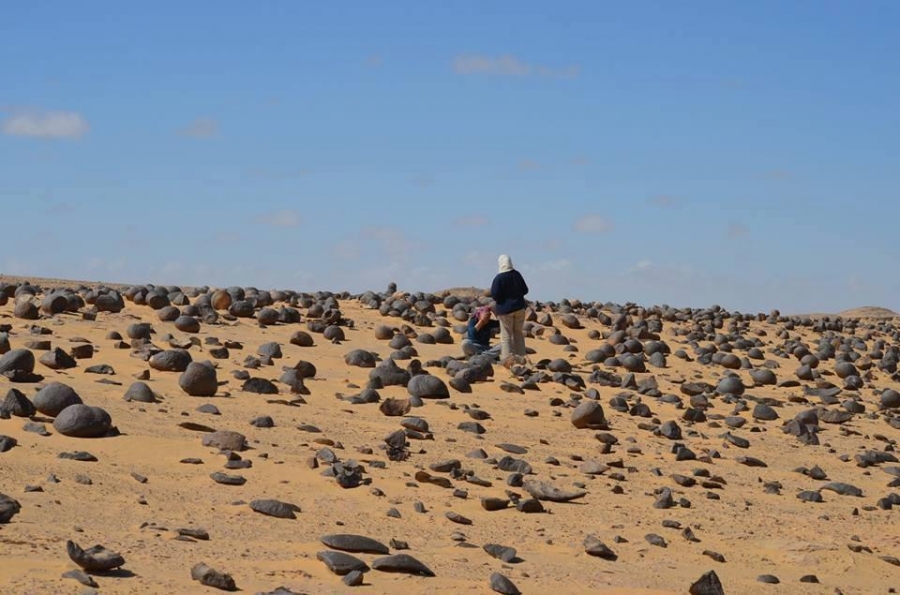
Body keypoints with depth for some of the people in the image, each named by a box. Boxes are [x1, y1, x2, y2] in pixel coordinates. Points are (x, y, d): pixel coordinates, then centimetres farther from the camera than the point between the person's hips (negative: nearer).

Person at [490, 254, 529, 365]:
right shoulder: (517, 275, -2)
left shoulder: (499, 278, -17)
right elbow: (525, 290, 6)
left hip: (505, 309, -5)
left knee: (506, 336, 3)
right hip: (519, 307, 5)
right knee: (518, 333, 15)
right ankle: (520, 357, 17)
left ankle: (508, 358, -1)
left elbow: (494, 295, -16)